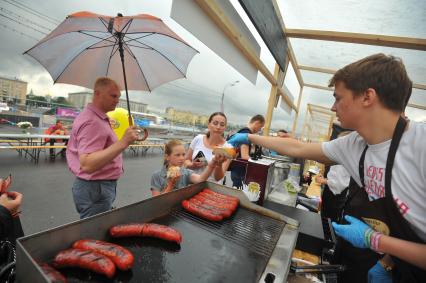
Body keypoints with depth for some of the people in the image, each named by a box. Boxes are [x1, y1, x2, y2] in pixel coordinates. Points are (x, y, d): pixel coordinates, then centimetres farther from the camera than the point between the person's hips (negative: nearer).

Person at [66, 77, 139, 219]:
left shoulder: (95, 117, 10)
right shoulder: (92, 122, -23)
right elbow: (87, 164, -32)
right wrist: (123, 143, -38)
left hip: (98, 186, 10)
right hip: (95, 188, -10)